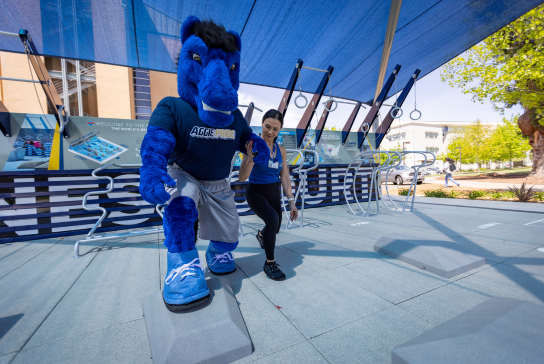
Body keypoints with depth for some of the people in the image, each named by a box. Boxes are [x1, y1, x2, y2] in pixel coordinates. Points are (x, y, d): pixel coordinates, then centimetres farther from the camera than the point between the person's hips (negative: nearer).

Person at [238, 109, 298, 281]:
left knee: (275, 228, 17)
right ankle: (270, 263, -11)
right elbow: (242, 177, -20)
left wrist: (291, 201, 1)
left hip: (274, 193, 6)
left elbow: (285, 177, 4)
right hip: (256, 192, -5)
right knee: (272, 219, -31)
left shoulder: (281, 150, -1)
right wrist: (250, 157, -34)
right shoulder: (253, 145, -15)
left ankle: (261, 234, 56)